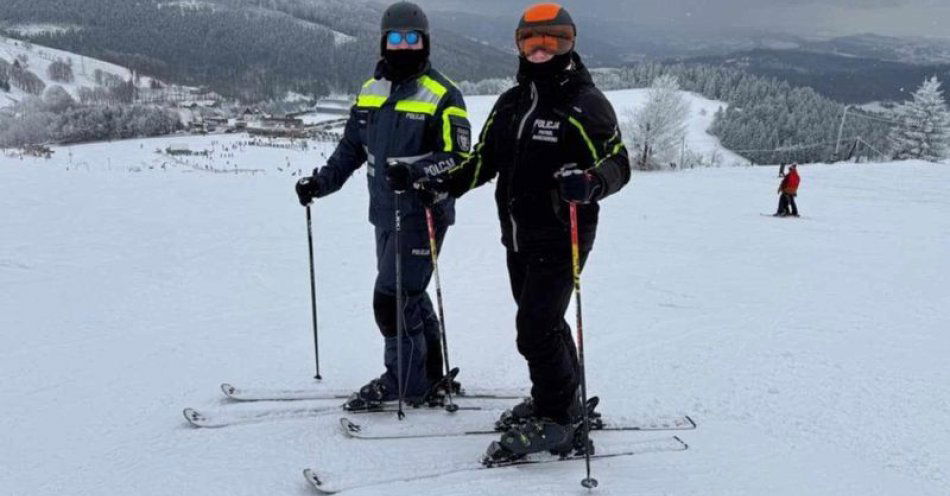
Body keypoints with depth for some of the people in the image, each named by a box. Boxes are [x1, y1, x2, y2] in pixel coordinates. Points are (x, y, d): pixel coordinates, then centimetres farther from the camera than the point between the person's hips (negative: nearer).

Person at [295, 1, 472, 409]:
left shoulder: (442, 96, -8)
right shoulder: (370, 90, 12)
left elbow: (460, 159, -13)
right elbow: (351, 147, 20)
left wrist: (418, 173, -29)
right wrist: (322, 182, 11)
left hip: (423, 215, -7)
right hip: (385, 213, 7)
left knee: (392, 298, -9)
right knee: (409, 296, 13)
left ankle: (404, 382, 8)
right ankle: (430, 376, 27)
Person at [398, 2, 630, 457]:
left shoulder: (584, 104, -10)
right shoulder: (511, 102, 11)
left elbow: (618, 164, -15)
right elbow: (484, 160, 16)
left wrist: (589, 183, -36)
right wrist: (443, 185, 2)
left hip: (560, 241, -7)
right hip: (517, 238, 7)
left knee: (536, 330, -9)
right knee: (542, 322, 17)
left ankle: (558, 421, 7)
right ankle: (560, 400, 35)